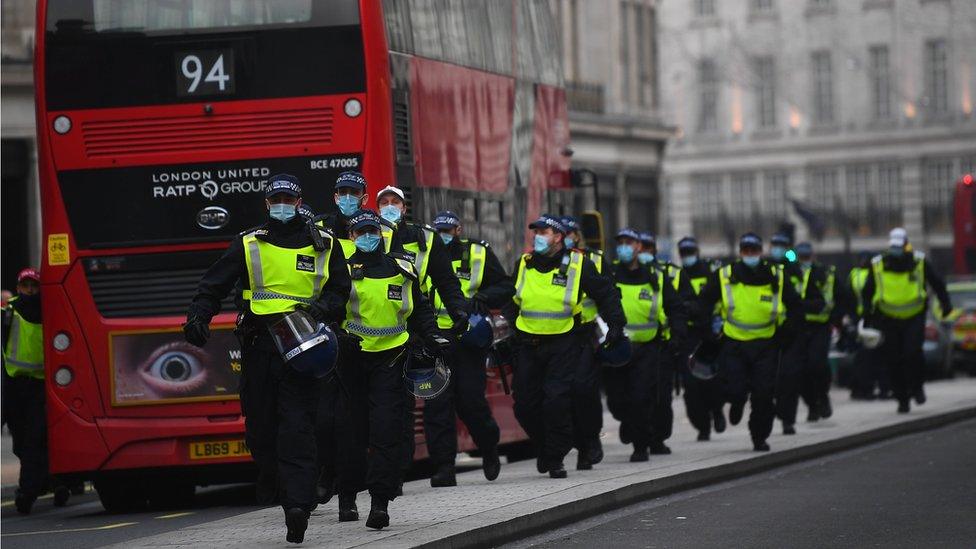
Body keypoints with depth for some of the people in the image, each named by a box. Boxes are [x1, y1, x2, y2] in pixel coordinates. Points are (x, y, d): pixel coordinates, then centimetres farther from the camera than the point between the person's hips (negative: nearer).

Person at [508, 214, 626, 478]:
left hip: (563, 345, -4)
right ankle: (544, 446, 27)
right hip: (528, 344, 4)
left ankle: (556, 459, -1)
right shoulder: (523, 265, 7)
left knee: (558, 402, -13)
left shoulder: (578, 265, -4)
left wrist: (616, 325, -4)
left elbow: (606, 294, 4)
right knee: (525, 404, 2)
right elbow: (511, 302, 21)